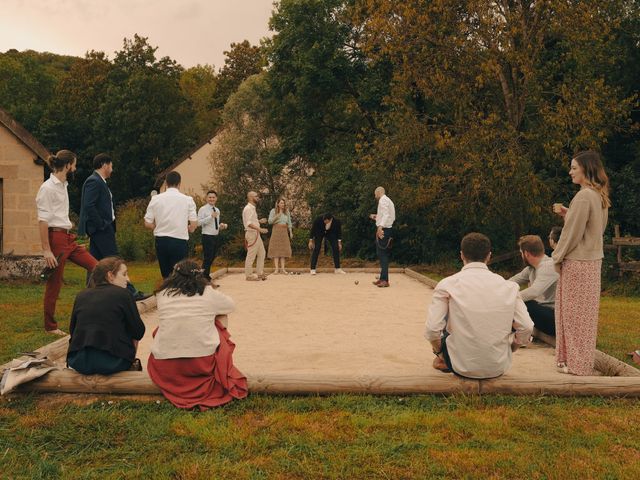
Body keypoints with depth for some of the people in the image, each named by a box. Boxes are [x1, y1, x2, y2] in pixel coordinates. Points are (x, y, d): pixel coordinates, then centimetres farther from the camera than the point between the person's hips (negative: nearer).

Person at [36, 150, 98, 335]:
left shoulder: (63, 185, 13)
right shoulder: (48, 188, -13)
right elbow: (42, 221, -16)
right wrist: (46, 250, -19)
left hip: (68, 238, 9)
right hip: (56, 238, -9)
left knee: (95, 267, 4)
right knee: (54, 283, 1)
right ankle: (50, 326, 15)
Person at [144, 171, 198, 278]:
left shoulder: (156, 199, 1)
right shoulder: (187, 199, -4)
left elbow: (148, 223, 1)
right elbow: (194, 224, -5)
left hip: (161, 240, 3)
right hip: (180, 241, -2)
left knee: (165, 275, 14)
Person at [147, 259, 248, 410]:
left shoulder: (162, 294, 3)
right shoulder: (208, 293, 0)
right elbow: (231, 305, 18)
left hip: (166, 367, 2)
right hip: (203, 362, -1)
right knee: (220, 317, 23)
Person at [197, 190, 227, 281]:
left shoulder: (217, 210, 14)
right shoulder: (203, 209, -8)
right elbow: (198, 222, -20)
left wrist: (221, 226, 3)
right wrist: (211, 216, -26)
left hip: (216, 236, 7)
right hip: (207, 237, -7)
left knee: (212, 258, 14)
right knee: (207, 259, -7)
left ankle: (207, 276, 25)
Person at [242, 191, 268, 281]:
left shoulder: (252, 208, 17)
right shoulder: (248, 208, -14)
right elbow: (249, 223, -24)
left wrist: (259, 221, 10)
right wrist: (260, 229, -31)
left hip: (256, 233, 10)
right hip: (251, 233, -10)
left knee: (261, 253, 13)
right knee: (251, 255, -3)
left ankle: (259, 273, 19)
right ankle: (249, 275, 4)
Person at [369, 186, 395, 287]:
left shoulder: (383, 200, -10)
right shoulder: (388, 200, 20)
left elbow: (386, 215, -23)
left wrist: (380, 226, -35)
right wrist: (377, 216, 25)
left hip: (383, 229, -10)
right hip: (388, 229, 10)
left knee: (382, 254, -11)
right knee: (382, 254, 15)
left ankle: (385, 280, -14)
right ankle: (383, 278, 20)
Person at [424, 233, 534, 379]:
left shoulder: (447, 285, -10)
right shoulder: (508, 286, -2)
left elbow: (432, 330, -15)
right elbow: (527, 328, -4)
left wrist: (439, 353, 6)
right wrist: (509, 350, 15)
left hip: (463, 367, -3)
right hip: (499, 368, 3)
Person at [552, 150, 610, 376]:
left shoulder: (583, 196, -19)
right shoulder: (600, 196, 9)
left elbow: (573, 233, -18)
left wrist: (557, 257, -6)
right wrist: (566, 213, 8)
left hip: (577, 262, -9)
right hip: (593, 260, 9)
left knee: (574, 312, 2)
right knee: (585, 312, 16)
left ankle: (577, 363, 12)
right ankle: (581, 360, 26)